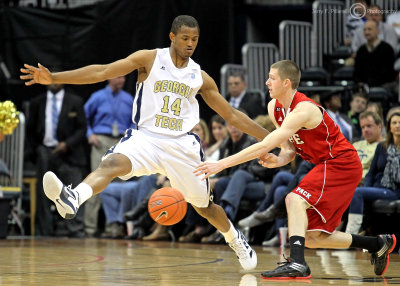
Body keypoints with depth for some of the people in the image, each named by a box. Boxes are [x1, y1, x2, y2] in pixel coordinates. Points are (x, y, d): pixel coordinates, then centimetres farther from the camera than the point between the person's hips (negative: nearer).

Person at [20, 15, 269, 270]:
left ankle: (236, 240, 41)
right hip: (146, 137, -2)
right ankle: (72, 199, -58)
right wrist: (54, 78, -18)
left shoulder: (201, 77, 7)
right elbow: (103, 71, -9)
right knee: (113, 163, -34)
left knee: (205, 207, 13)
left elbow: (231, 115, 14)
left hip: (182, 145, 2)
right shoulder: (150, 59, -1)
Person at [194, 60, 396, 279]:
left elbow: (265, 146, -33)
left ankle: (297, 263, -37)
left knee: (295, 199, -30)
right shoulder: (274, 107, 1)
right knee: (312, 238, 9)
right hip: (326, 165, 10)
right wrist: (277, 160, -18)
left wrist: (222, 164, -35)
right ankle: (378, 244, 26)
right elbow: (289, 150, 7)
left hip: (342, 164, -9)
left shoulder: (304, 110, -27)